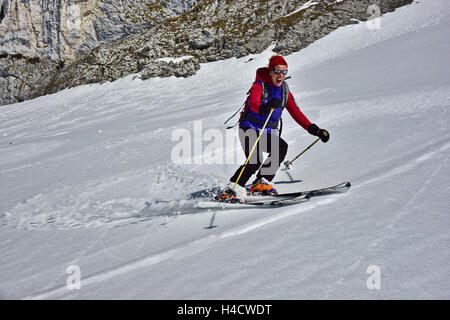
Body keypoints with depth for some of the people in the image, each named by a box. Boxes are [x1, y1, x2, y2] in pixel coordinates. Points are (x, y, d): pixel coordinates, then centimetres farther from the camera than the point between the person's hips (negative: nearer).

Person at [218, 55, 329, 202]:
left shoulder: (285, 92, 7)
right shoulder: (259, 86, -12)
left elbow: (296, 113, 7)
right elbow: (253, 104, -31)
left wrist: (314, 129, -4)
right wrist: (265, 108, -54)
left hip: (269, 133, 6)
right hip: (250, 129, -6)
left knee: (281, 147, -25)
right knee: (254, 161, -27)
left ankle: (261, 183, -15)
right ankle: (230, 189, -17)